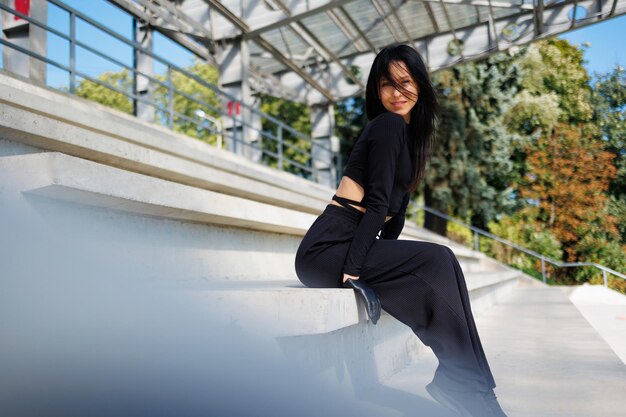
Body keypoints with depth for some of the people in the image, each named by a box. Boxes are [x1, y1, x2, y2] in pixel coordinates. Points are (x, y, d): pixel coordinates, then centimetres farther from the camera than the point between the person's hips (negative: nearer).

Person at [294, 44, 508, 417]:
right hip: (326, 249, -8)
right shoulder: (389, 125, -8)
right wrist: (353, 270, -18)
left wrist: (387, 260, 11)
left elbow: (396, 209, 18)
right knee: (437, 261, -19)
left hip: (349, 247, 8)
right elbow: (376, 203, -16)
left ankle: (461, 382, -4)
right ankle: (466, 384, -10)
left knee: (440, 271, -8)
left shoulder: (411, 133, 19)